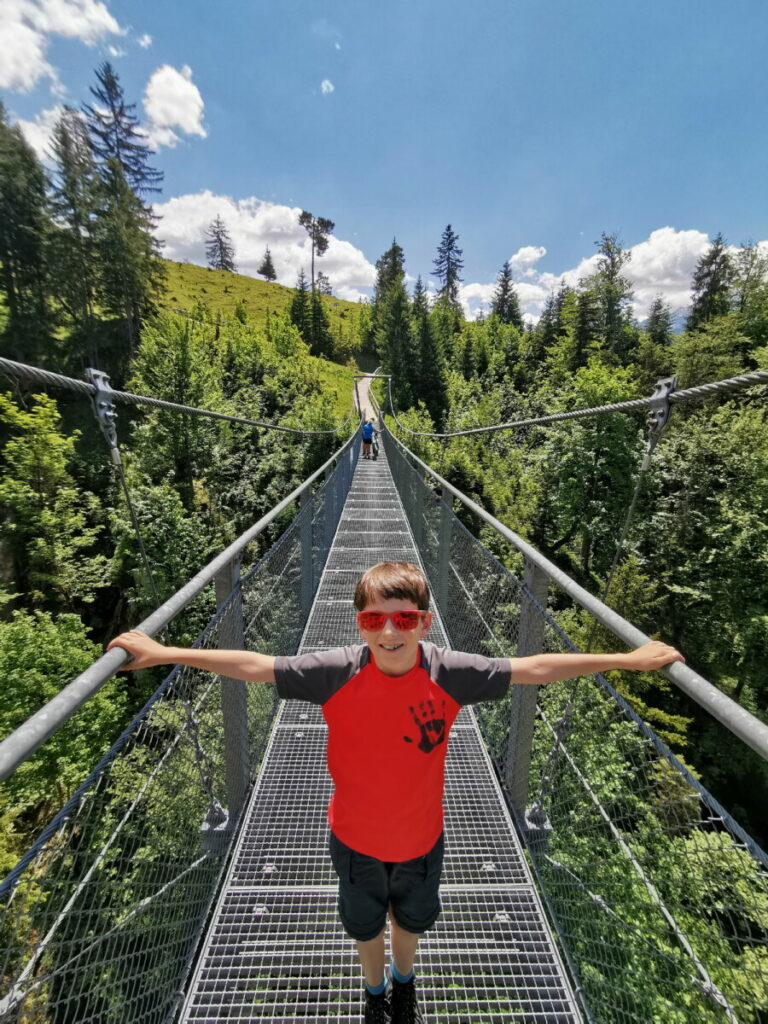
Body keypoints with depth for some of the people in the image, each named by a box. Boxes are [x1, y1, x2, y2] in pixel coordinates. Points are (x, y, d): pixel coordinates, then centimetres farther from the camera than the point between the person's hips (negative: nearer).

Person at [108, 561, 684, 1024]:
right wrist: (163, 654, -27)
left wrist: (627, 660, -18)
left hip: (421, 838, 1)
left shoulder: (451, 674, -29)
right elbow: (255, 667, -27)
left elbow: (532, 669, -23)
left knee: (412, 919, 31)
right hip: (356, 839, -1)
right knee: (366, 925, 29)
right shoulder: (335, 674, -31)